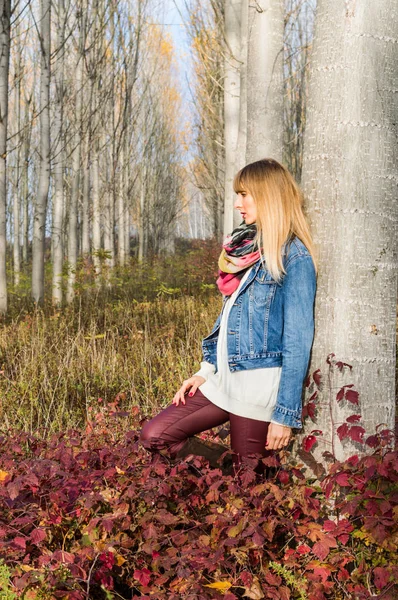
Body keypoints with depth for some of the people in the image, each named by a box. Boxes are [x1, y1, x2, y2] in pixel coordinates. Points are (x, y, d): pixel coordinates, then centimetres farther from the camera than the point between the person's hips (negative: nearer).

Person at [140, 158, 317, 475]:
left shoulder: (294, 257, -13)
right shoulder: (245, 246, 12)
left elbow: (298, 340, -15)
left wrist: (285, 414, -17)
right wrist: (206, 370, 13)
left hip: (258, 386, -8)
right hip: (223, 377, 8)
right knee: (154, 436, 2)